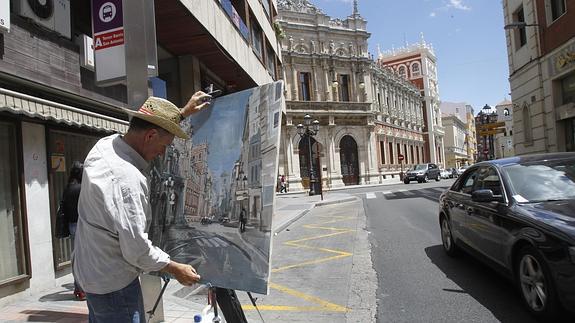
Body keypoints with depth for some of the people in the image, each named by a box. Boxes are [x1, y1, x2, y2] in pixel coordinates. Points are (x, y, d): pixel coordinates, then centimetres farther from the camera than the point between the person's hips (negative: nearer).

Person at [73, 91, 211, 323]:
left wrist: (183, 113, 22)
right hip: (114, 283, -9)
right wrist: (176, 269, -12)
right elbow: (137, 249, -27)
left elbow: (145, 130, 17)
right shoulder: (127, 179, -30)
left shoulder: (105, 145, -3)